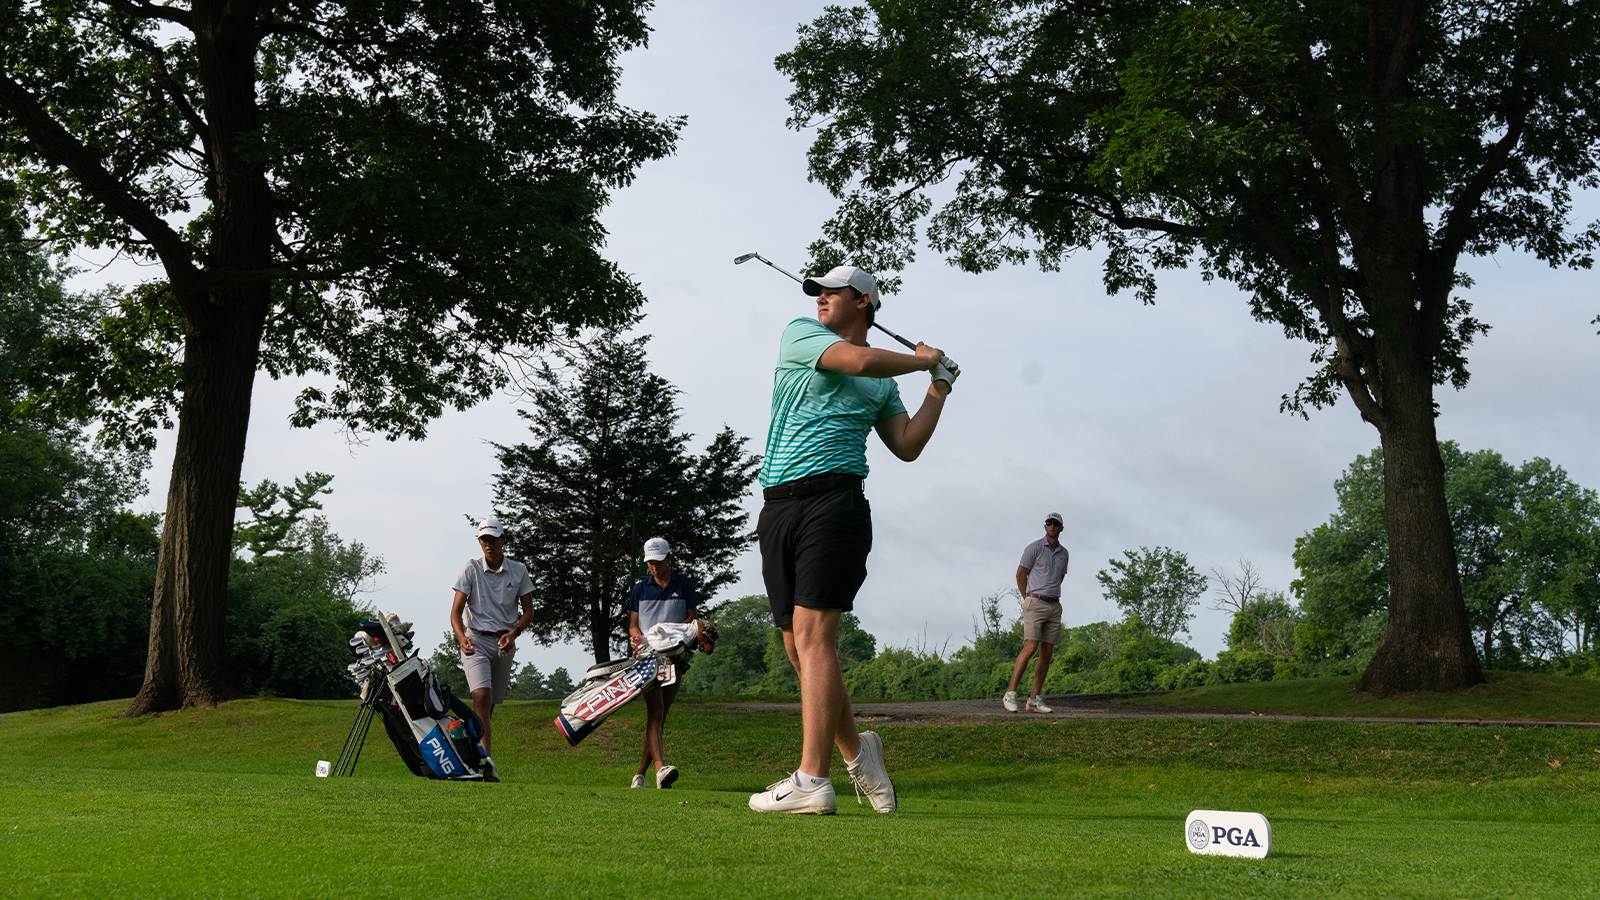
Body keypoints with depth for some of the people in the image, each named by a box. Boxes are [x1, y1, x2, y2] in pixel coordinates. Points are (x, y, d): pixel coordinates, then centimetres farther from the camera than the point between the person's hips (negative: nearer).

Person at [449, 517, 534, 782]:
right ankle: (485, 758, -33)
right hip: (476, 640, -3)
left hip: (505, 643, 3)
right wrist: (462, 637, -26)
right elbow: (456, 611, -7)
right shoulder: (470, 569, -2)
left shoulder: (518, 571, 4)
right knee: (481, 696, -22)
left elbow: (528, 610, 8)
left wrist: (515, 631, -12)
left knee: (491, 704, 6)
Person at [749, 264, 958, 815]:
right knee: (799, 647, 3)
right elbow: (859, 361, -4)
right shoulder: (801, 335, 14)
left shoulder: (885, 383, 20)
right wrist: (922, 358, 9)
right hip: (779, 506, 2)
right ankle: (855, 749, 21)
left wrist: (939, 386, 14)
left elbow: (907, 446, 11)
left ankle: (812, 780, -17)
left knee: (813, 636, -14)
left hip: (834, 500, -2)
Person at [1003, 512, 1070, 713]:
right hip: (1035, 604, -6)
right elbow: (1020, 574, -1)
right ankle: (1010, 693, -14)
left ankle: (1034, 699, 6)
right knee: (1030, 648, -18)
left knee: (1047, 653, 2)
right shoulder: (1034, 548, -6)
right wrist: (1028, 600, 3)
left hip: (1054, 606, 6)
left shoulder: (1063, 553, 13)